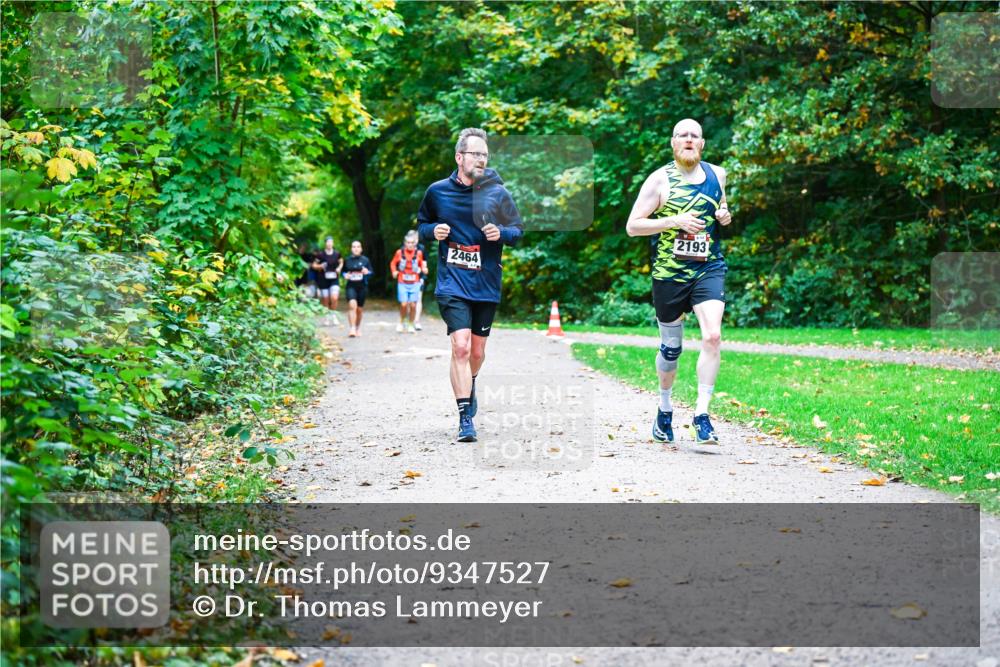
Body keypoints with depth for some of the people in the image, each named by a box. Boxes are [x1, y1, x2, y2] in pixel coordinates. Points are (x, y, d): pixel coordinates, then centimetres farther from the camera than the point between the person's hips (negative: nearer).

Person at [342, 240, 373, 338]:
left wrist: (367, 272, -14)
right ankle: (352, 328, -23)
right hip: (351, 286, -1)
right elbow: (343, 271, 15)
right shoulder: (347, 260, 4)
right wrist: (345, 275, -7)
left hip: (362, 287, 1)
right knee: (352, 305, -22)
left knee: (359, 309, 9)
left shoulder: (365, 260, 3)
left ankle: (358, 328, 30)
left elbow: (371, 272, 8)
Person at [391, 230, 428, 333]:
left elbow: (422, 264, 17)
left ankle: (411, 326, 14)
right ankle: (401, 322, 15)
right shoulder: (399, 252, 0)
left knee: (413, 305, -1)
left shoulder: (419, 253, 2)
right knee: (404, 304, -8)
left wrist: (423, 269, -3)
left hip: (414, 283, 1)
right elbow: (393, 263, 13)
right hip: (402, 283, -1)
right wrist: (394, 271, -3)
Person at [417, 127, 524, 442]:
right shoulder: (437, 191, -1)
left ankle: (469, 388, 48)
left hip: (486, 284, 2)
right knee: (460, 347, -17)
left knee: (477, 351, 14)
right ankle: (465, 418, -12)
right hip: (452, 283, -2)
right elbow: (422, 224, 14)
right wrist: (433, 231, -8)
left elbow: (519, 230, 7)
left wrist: (501, 233, -14)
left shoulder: (498, 192, -2)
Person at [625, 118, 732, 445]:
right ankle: (665, 408, 34)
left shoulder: (717, 175, 8)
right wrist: (675, 221, -18)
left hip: (709, 269, 2)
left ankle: (702, 415, -14)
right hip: (669, 274, -2)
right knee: (670, 348, 10)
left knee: (712, 336, -19)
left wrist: (725, 216, 2)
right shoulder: (660, 179, -5)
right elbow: (632, 225, -8)